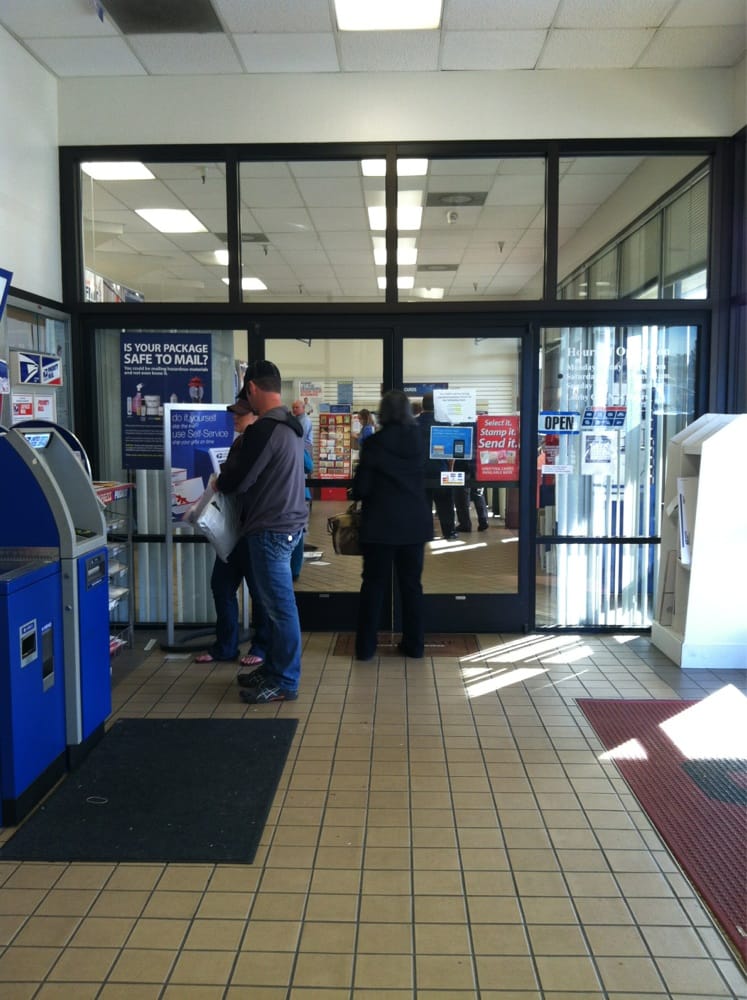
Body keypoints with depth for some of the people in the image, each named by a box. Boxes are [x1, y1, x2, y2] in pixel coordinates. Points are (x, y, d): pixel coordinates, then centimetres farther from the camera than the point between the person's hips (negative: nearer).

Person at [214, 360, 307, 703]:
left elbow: (238, 479, -15)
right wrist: (232, 472, 17)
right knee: (275, 602, 17)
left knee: (279, 605, -2)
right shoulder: (289, 425, 12)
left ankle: (285, 682, 8)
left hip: (271, 529, -10)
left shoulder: (265, 429, -19)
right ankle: (273, 668, 29)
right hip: (286, 522, 10)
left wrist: (219, 482, 5)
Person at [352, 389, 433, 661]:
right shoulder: (417, 439, 1)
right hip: (414, 522, 3)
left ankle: (365, 646, 9)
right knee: (411, 584, 11)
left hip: (381, 523, -3)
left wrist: (358, 496, 11)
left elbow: (361, 487, -9)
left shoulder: (373, 443, -11)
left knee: (374, 584, 5)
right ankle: (414, 644, 16)